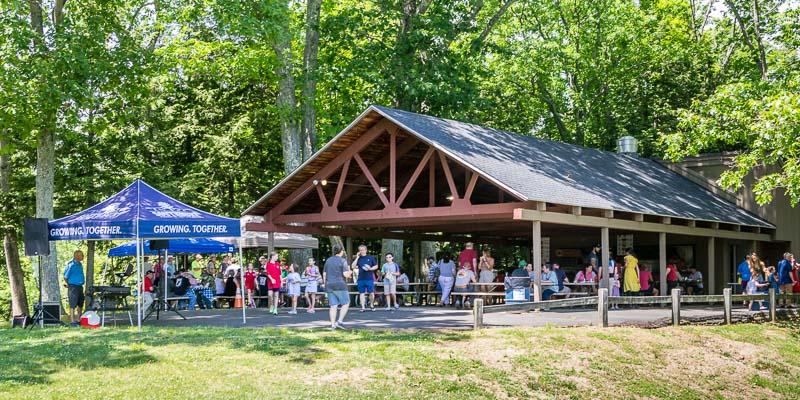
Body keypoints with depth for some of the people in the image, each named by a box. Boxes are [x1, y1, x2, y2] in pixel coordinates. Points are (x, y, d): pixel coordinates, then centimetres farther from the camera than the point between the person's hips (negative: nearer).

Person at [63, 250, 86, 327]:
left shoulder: (80, 265, 12)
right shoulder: (71, 265, -13)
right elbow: (65, 276, -10)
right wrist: (67, 284, -3)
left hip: (80, 286, 9)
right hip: (73, 286, -9)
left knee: (80, 304, 13)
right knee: (73, 305, -7)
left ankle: (79, 320, 23)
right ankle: (72, 321, -5)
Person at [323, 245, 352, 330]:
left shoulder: (328, 260, 11)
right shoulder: (342, 261, -7)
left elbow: (324, 274, 13)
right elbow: (345, 274, -16)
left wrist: (325, 283, 20)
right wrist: (349, 273, 6)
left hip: (329, 286, 6)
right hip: (340, 285, -6)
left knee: (333, 306, 6)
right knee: (346, 304, 6)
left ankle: (333, 325, 1)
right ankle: (340, 321, -7)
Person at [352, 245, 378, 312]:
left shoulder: (370, 258, 5)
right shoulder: (358, 258, 8)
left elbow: (376, 266, 8)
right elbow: (353, 267, -4)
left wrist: (370, 269, -10)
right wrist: (357, 258, -6)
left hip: (369, 278, -1)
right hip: (361, 279, 1)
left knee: (371, 293, -1)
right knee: (361, 293, 2)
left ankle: (371, 305, 18)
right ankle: (363, 307, 7)